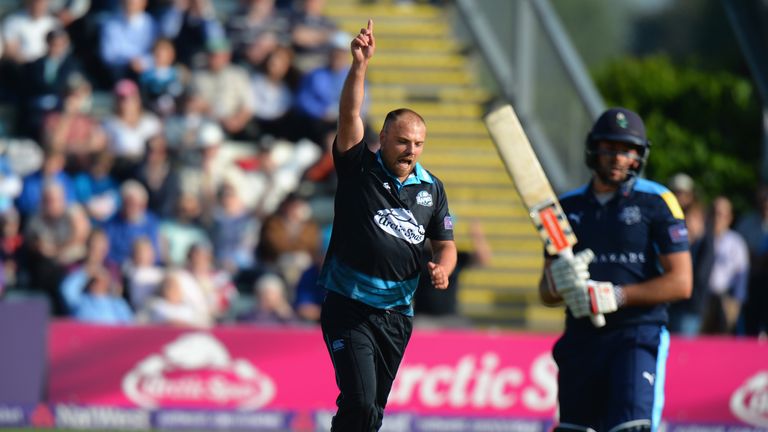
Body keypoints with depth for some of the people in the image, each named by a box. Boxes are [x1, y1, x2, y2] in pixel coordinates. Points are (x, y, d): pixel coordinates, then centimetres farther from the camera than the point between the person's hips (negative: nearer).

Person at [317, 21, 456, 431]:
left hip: (398, 311, 5)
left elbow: (445, 243, 15)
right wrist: (359, 64, -31)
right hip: (349, 306, -5)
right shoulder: (359, 168, -4)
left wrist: (442, 268, -8)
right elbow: (349, 114, -17)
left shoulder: (431, 188, 9)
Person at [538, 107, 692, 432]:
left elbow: (681, 283, -5)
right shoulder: (568, 207, 14)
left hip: (638, 335, -5)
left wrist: (617, 296, -15)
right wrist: (557, 280, -10)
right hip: (580, 340, 5)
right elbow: (545, 294, 15)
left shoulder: (657, 202, 1)